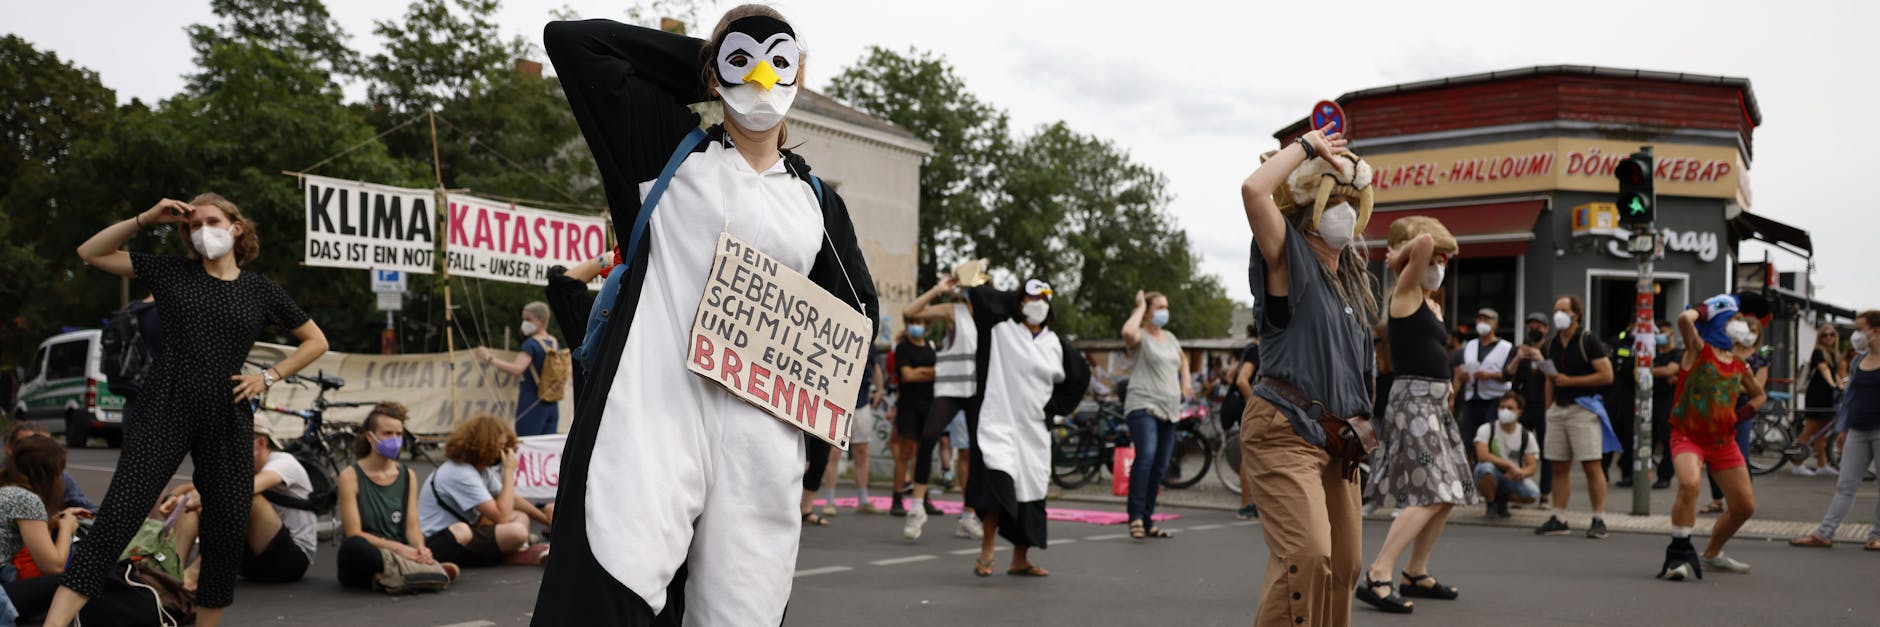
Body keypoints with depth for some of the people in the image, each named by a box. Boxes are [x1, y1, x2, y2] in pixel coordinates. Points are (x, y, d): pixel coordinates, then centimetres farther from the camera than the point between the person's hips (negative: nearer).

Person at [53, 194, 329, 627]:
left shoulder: (260, 290, 8)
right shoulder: (171, 272, 9)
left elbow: (316, 341, 15)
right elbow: (91, 253, 9)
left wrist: (268, 377, 4)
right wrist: (146, 219, 1)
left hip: (228, 417, 2)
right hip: (165, 410, -1)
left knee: (228, 527, 2)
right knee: (120, 514, -13)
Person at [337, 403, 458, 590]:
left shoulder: (408, 476, 8)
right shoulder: (350, 476, -6)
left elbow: (412, 527, 3)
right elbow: (354, 534, -12)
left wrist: (420, 548, -21)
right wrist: (397, 547, -25)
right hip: (363, 561, -3)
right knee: (354, 546, -39)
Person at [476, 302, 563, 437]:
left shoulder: (531, 344, -12)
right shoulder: (555, 343, 10)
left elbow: (516, 369, -27)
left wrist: (489, 359, -23)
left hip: (532, 405, -7)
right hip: (552, 405, 7)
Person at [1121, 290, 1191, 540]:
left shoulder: (1170, 338, 20)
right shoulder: (1141, 337, -2)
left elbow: (1183, 360, 39)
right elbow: (1128, 332, -28)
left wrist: (1185, 384, 22)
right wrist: (1140, 307, -11)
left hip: (1168, 409, 8)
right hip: (1143, 406, -8)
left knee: (1160, 467, 7)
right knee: (1146, 456, -27)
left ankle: (1147, 521, 15)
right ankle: (1135, 515, -25)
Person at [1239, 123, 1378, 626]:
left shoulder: (1353, 274, 18)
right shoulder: (1289, 256, -4)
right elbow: (1254, 190, -23)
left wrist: (1358, 416, 18)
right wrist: (1306, 146, -9)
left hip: (1336, 437, 8)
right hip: (1286, 430, -8)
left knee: (1343, 564, 10)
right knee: (1307, 554, -21)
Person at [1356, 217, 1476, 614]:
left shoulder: (1434, 304, 17)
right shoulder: (1405, 293, -8)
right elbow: (1424, 242, -23)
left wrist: (1444, 380, 12)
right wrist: (1399, 258, -6)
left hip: (1436, 402, 10)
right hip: (1414, 400, -9)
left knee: (1449, 495, 12)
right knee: (1429, 496, -17)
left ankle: (1416, 574, 23)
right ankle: (1377, 579, -20)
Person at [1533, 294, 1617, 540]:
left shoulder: (1588, 342, -5)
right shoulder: (1551, 345, 15)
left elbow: (1607, 375, -12)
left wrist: (1570, 381, -14)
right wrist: (1548, 410, 15)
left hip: (1583, 408, -6)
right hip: (1558, 409, 6)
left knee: (1592, 465, -7)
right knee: (1559, 467, 7)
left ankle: (1599, 520, -3)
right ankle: (1558, 519, 11)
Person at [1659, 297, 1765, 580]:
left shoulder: (1740, 367, 11)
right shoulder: (1699, 350, -4)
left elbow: (1758, 395, 30)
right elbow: (1684, 319, -24)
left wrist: (1741, 416, 12)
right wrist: (1702, 310, -4)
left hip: (1724, 441, 7)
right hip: (1689, 436, -6)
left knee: (1745, 506, 7)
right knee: (1689, 484, -34)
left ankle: (1712, 555, 31)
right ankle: (1679, 555, -24)